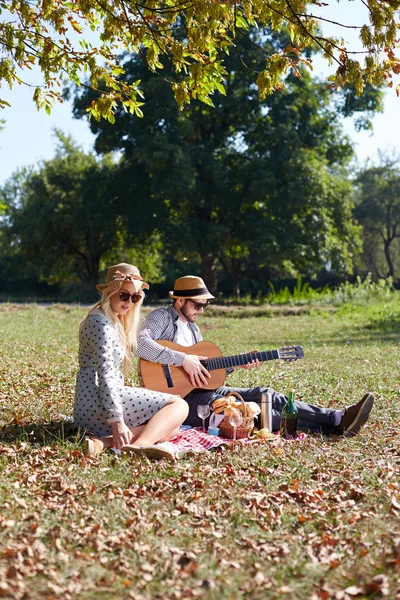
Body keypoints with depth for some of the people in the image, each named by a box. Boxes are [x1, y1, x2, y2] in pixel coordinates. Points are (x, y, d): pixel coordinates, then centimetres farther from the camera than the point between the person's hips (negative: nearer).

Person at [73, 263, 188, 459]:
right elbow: (105, 374, -20)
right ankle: (140, 444, -33)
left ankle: (106, 440, -11)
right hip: (98, 403, -10)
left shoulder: (114, 321, 21)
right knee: (178, 405, -10)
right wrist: (117, 420, -26)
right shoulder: (102, 323, -11)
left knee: (172, 429, 6)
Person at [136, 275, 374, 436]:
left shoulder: (192, 327, 21)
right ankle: (337, 423, -29)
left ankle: (338, 418, -14)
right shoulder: (161, 318, -6)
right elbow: (140, 344, -26)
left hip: (206, 390, 9)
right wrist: (183, 360, -28)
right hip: (182, 398, -9)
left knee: (265, 395, -7)